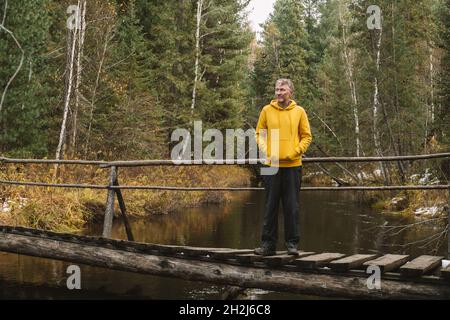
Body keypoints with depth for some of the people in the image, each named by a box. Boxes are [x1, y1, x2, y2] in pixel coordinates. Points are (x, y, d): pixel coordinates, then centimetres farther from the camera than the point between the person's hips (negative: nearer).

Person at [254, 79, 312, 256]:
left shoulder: (299, 111, 4)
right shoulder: (267, 110, 5)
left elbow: (306, 136, 7)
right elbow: (259, 133, 8)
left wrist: (297, 151, -8)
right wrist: (265, 151, -6)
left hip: (293, 165, -1)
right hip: (272, 164, 1)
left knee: (292, 206, 3)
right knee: (271, 206, 5)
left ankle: (292, 243, 11)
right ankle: (268, 244, 11)